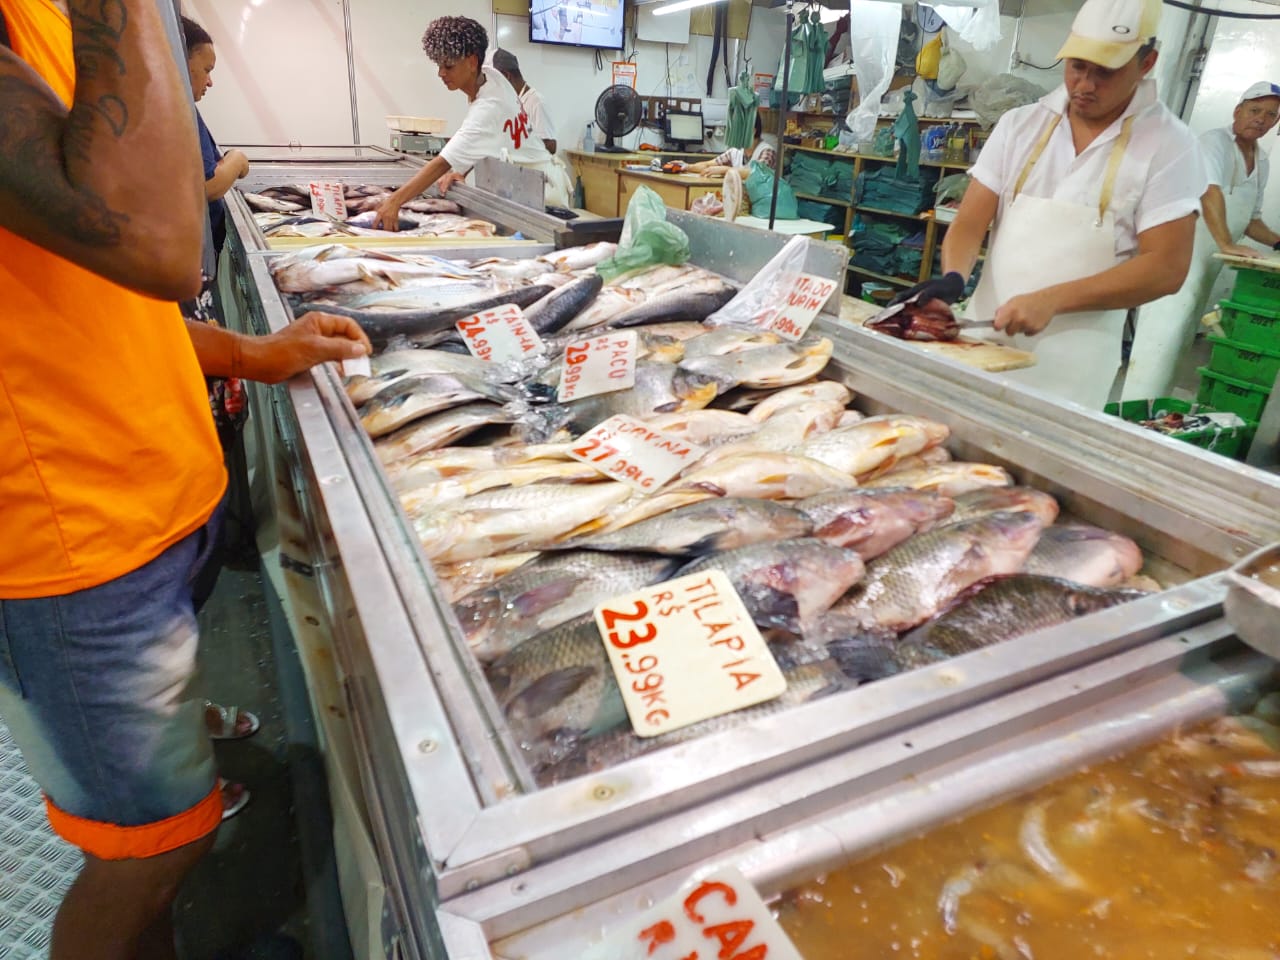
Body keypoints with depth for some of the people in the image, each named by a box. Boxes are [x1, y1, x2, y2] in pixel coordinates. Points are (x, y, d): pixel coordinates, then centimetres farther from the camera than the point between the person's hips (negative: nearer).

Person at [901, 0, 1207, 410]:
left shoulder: (1168, 145, -4)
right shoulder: (1020, 124, 5)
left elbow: (1166, 268, -9)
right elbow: (970, 223, 2)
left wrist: (1051, 301, -20)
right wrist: (953, 278, -19)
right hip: (984, 336, 3)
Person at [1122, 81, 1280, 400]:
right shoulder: (1215, 141, -10)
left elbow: (1251, 219, 23)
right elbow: (1210, 192, -26)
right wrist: (1227, 244, -36)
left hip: (1209, 263, 9)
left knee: (1181, 338, 11)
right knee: (1162, 336, -16)